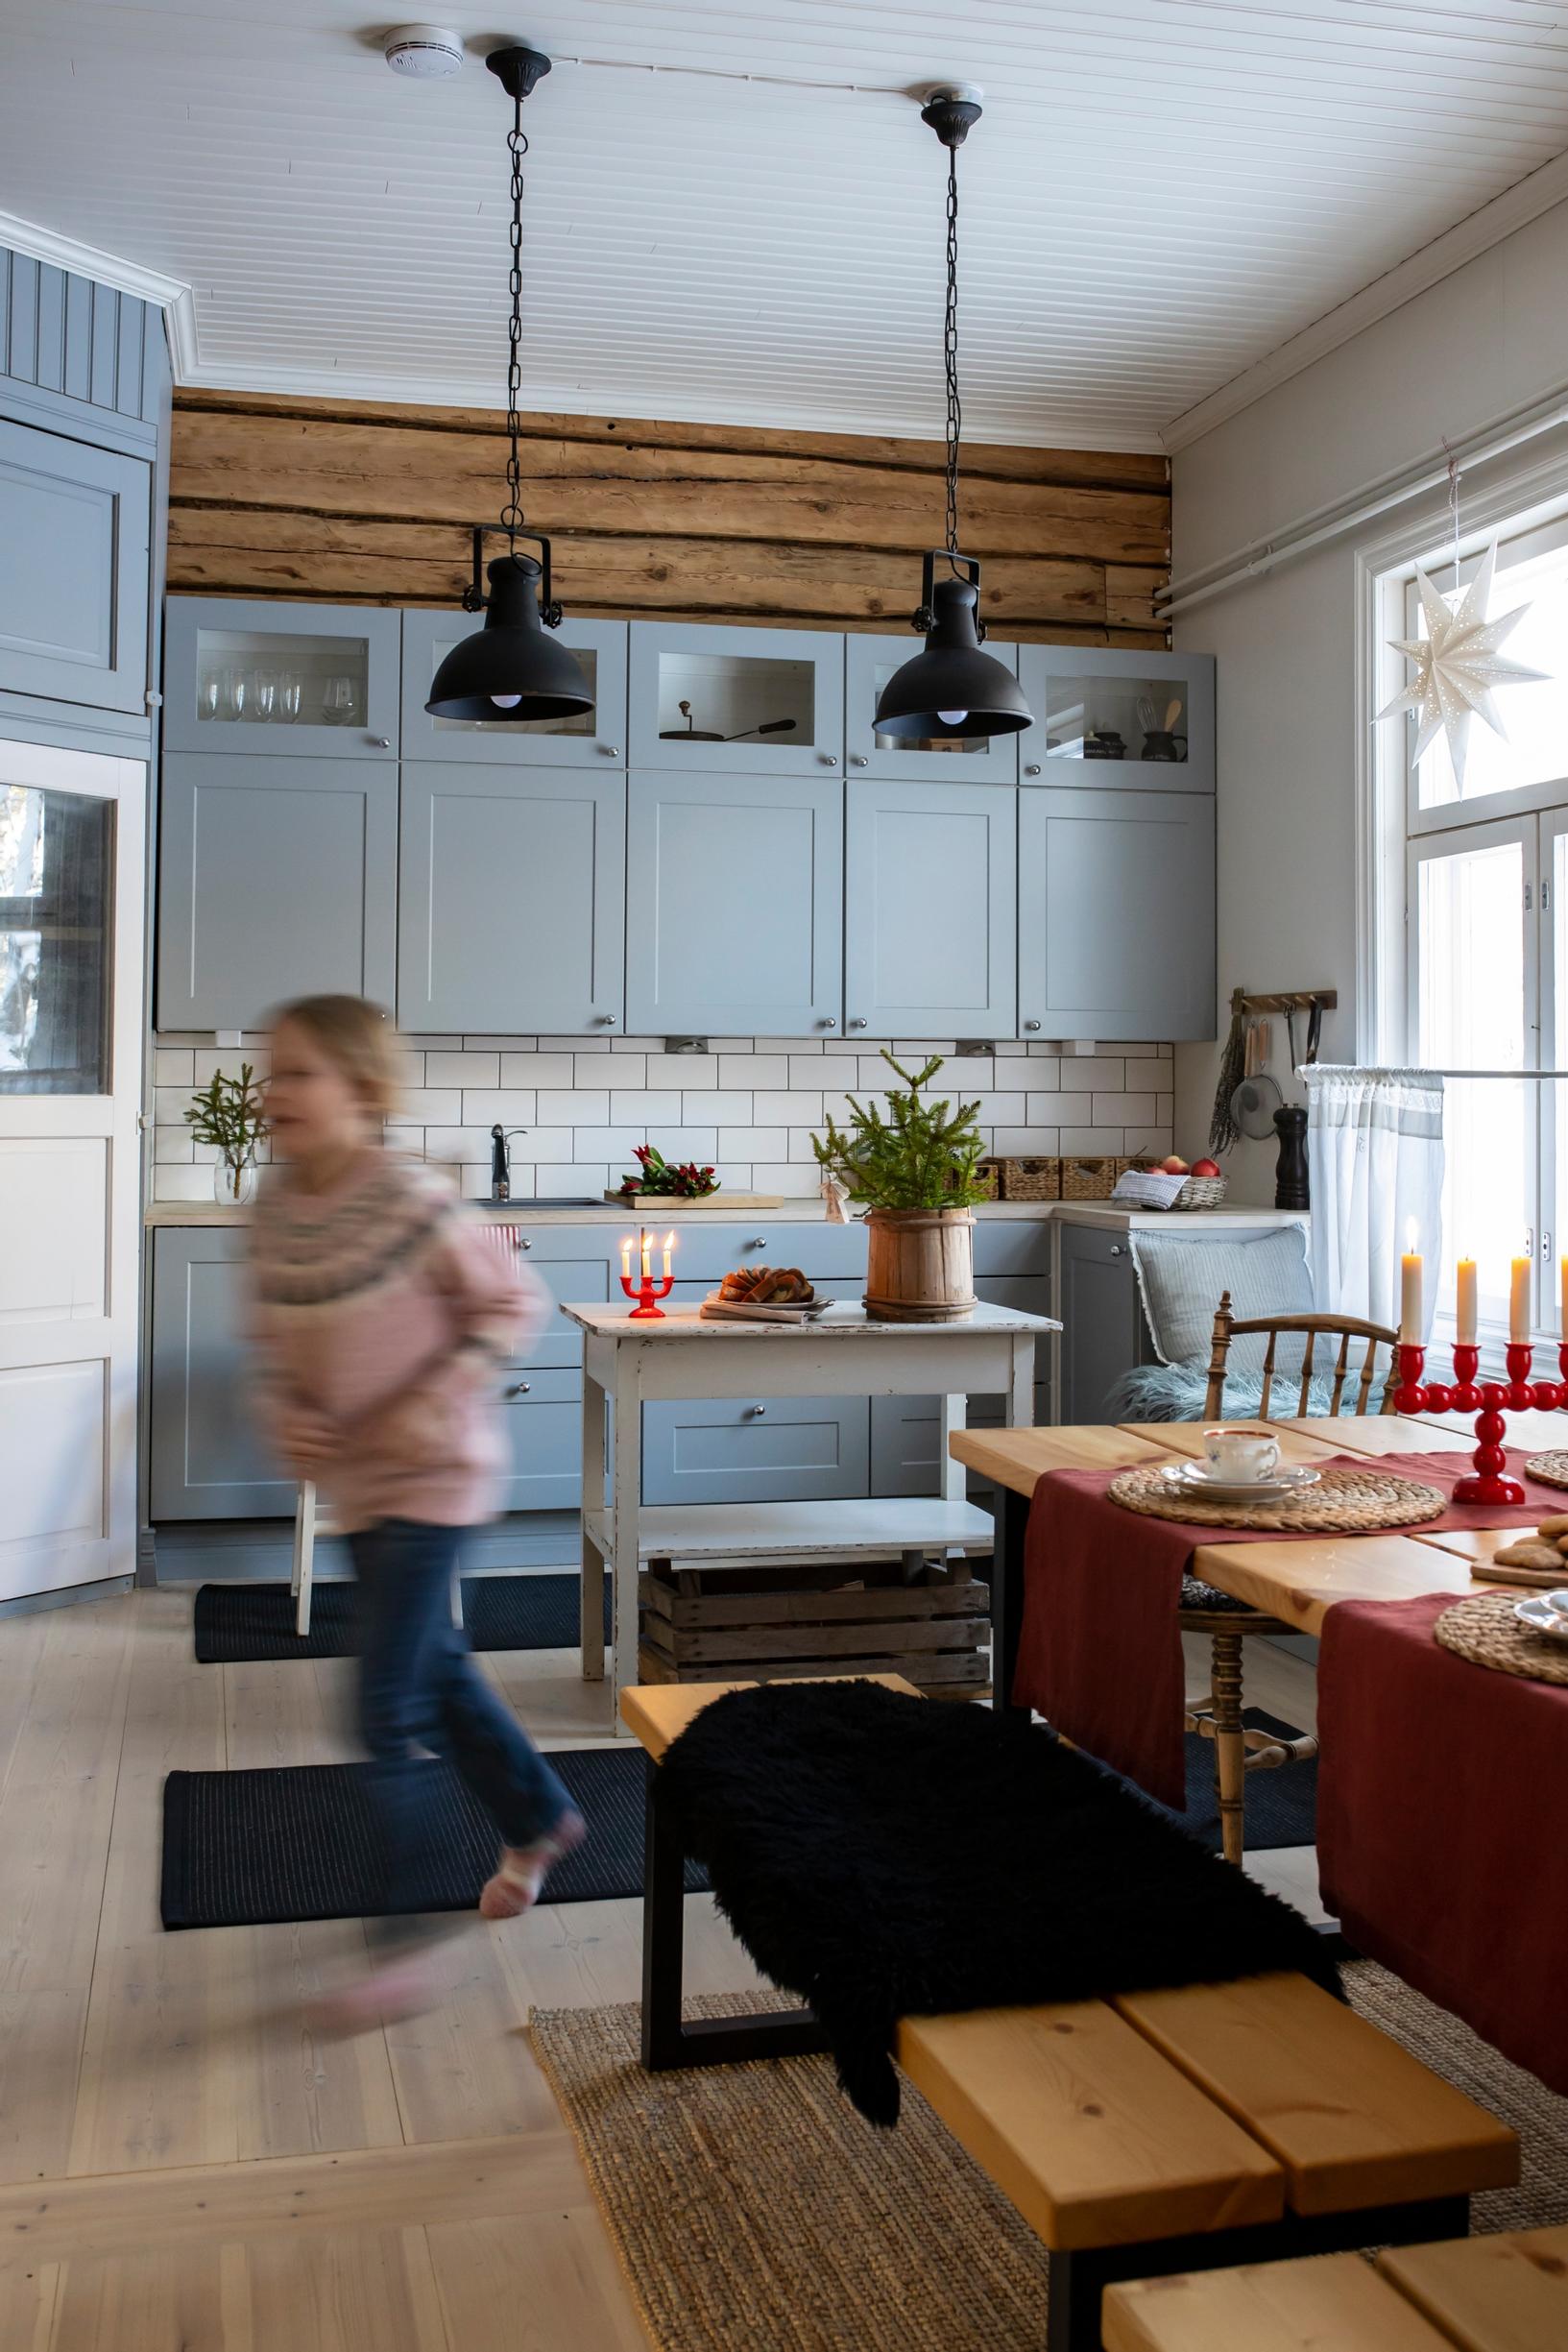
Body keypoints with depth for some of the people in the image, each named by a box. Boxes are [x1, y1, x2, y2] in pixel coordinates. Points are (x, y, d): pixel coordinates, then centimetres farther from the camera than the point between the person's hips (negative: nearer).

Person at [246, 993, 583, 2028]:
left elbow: (515, 1301, -12)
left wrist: (434, 1400, -19)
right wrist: (285, 1415, -7)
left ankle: (403, 1934, 8)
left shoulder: (415, 1202, -21)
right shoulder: (274, 1209, -3)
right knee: (439, 1670, 20)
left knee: (387, 1708, -6)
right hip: (354, 1481, 7)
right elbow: (273, 1340, 11)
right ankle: (540, 1819, 42)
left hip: (434, 1477, -7)